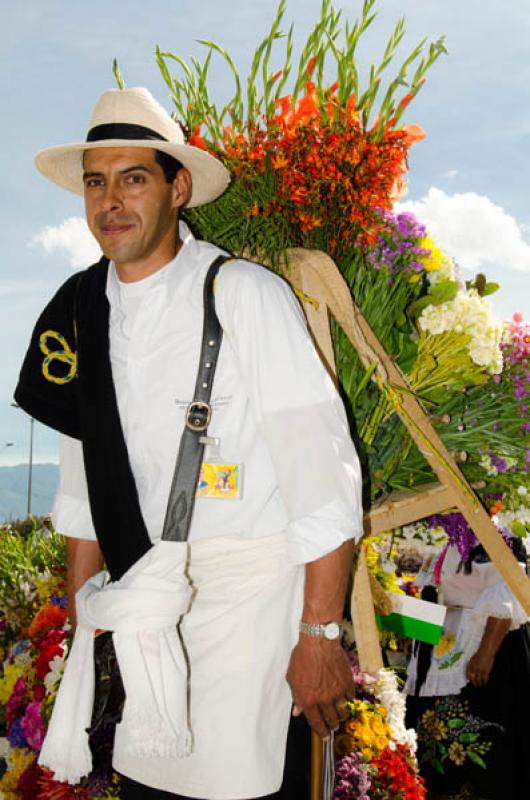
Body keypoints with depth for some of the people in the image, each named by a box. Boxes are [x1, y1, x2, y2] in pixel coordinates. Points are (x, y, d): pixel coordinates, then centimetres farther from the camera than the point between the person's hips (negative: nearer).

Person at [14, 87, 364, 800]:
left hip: (248, 584, -5)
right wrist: (83, 607, 15)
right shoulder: (80, 312, 5)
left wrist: (319, 637, -16)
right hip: (145, 599, 5)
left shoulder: (248, 297, -14)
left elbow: (322, 474, -15)